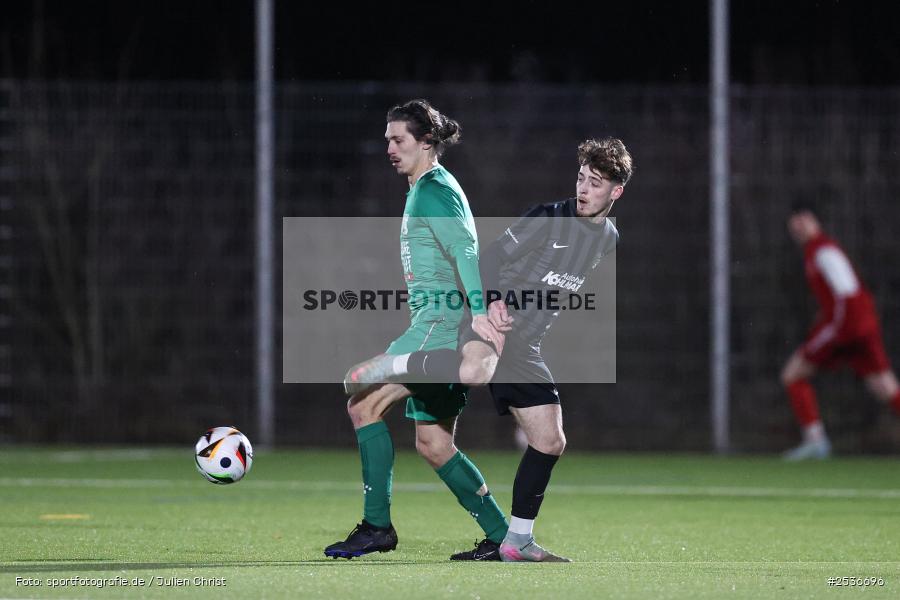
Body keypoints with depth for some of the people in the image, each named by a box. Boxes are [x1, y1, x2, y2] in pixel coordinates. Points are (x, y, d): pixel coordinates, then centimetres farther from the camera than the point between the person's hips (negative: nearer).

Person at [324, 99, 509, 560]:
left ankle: (377, 526, -11)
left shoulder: (433, 190, -10)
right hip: (436, 324, 10)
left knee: (365, 405, -11)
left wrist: (479, 312, -32)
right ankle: (503, 537, 9)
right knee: (432, 444, 9)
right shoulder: (426, 189, 20)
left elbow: (465, 250, -22)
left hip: (439, 322, -10)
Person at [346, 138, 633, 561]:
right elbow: (494, 256, -11)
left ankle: (517, 541, 17)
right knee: (475, 372, -42)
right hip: (493, 318, -7)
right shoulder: (549, 218, -8)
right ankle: (391, 366, -17)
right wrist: (492, 302, -26)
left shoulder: (608, 240, 13)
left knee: (550, 442, 5)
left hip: (525, 347, 7)